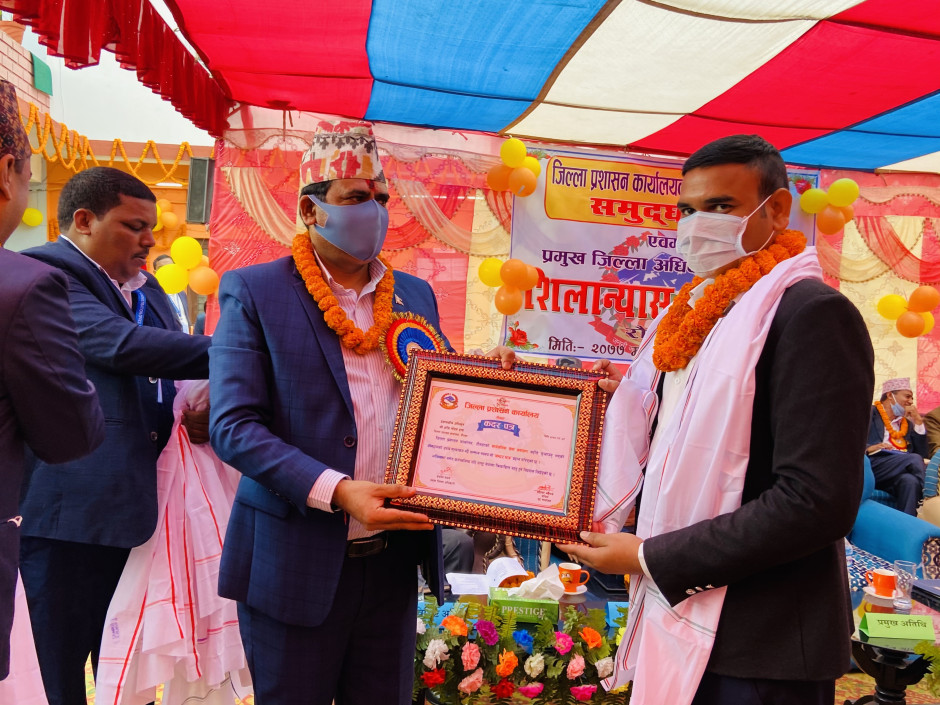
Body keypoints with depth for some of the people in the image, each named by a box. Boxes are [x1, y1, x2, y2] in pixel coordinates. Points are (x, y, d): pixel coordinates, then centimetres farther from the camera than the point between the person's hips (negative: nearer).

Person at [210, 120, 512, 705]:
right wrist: (335, 491, -24)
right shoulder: (255, 291, -6)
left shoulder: (414, 295, 9)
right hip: (298, 563, -4)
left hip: (393, 558, 4)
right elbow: (233, 425, -13)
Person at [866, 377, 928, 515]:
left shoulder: (907, 423, 30)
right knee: (914, 459, -30)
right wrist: (868, 448, -19)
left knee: (910, 480, -34)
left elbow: (923, 454, 19)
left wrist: (918, 421, 14)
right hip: (873, 466, -4)